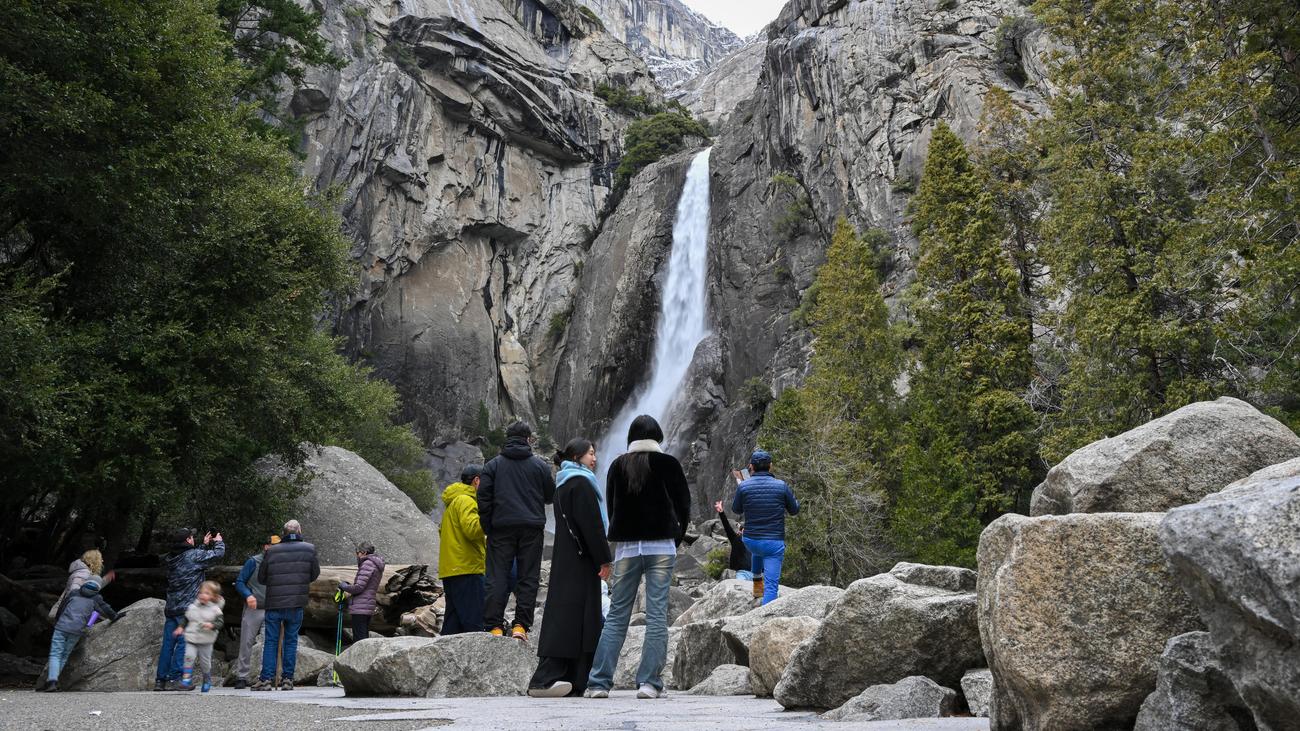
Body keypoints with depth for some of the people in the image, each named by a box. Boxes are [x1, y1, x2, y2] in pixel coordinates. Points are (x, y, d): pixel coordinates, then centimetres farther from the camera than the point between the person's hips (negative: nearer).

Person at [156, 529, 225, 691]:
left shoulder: (172, 558, 12)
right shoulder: (194, 555, -9)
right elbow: (218, 553, -3)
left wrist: (205, 545, 33)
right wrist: (218, 542, 17)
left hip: (171, 609, 7)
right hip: (187, 609, -7)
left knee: (168, 644, 8)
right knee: (184, 643, -4)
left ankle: (160, 679, 10)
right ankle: (174, 679, -7)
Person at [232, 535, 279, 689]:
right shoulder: (253, 561, -2)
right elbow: (239, 582, -1)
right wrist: (248, 595, -17)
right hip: (253, 609, -2)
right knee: (246, 643, 1)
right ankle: (241, 677, 9)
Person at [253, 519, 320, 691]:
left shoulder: (272, 551, -1)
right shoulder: (309, 549, -1)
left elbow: (261, 578, 6)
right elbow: (315, 574, 8)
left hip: (274, 603, 0)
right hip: (296, 605, 0)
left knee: (270, 641, 7)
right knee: (291, 641, 9)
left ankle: (266, 679, 3)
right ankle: (287, 679, 7)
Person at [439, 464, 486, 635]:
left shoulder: (452, 502, 24)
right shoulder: (466, 500, -8)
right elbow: (472, 529, -22)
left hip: (451, 570, 10)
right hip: (466, 570, -10)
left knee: (453, 624, 10)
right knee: (473, 623, -12)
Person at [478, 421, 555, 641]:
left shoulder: (493, 464, 7)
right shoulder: (539, 465, 6)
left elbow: (483, 498, 1)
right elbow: (551, 496, 12)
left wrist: (487, 527, 6)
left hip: (501, 527, 0)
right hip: (532, 528, 0)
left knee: (497, 578, 2)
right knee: (528, 578, 4)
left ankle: (494, 626, -3)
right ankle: (521, 625, -1)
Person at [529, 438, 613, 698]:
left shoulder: (565, 483, 19)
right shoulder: (580, 482, -11)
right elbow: (591, 524, -17)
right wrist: (604, 558, -14)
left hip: (565, 558, 10)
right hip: (580, 560, -10)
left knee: (565, 617, 8)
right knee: (571, 617, -10)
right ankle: (543, 680, -14)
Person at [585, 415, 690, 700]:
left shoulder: (618, 465, 7)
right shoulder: (668, 463, 0)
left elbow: (610, 507, 11)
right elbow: (684, 505, 2)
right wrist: (677, 538, 12)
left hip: (626, 546, 2)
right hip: (661, 545, -2)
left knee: (616, 615, 6)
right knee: (657, 615, 0)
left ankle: (599, 682, 3)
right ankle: (650, 682, -3)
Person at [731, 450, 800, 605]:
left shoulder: (743, 486, -7)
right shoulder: (782, 486, -8)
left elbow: (736, 510, 10)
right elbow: (794, 510, 6)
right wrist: (791, 495, 24)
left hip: (749, 541, 3)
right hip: (774, 543, -3)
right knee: (771, 585, -2)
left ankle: (756, 582, 44)